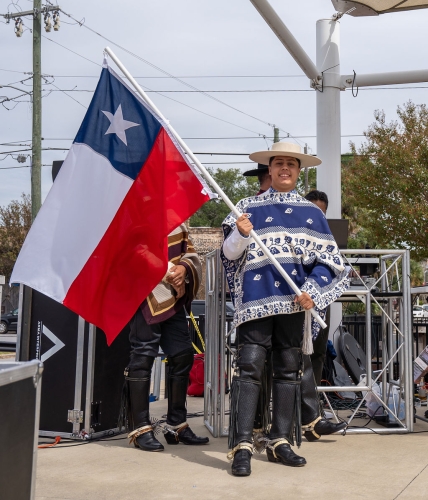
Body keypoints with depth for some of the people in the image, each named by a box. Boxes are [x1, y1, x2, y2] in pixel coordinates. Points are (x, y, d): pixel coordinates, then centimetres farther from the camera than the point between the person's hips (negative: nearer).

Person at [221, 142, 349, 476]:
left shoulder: (311, 213, 12)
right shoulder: (249, 207, 9)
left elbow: (328, 260, 8)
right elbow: (229, 254, 4)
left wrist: (312, 291, -8)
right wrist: (240, 235, -16)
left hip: (294, 300, 3)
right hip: (257, 298, -2)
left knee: (289, 370, 7)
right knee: (250, 366, -10)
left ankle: (280, 442, 17)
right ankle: (241, 446, -8)